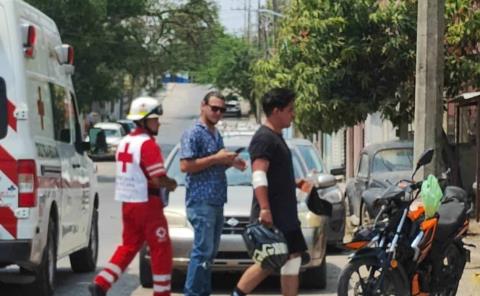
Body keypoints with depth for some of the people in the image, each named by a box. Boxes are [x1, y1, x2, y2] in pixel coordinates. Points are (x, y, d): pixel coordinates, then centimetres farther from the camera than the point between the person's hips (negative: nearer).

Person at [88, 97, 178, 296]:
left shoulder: (125, 142, 12)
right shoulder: (148, 144, -16)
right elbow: (158, 180, -22)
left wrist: (164, 183, 13)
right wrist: (171, 184, -1)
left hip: (128, 203, 8)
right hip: (147, 204, -8)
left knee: (128, 245, 16)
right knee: (161, 249, 3)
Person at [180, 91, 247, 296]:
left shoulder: (217, 135, 19)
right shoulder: (193, 134, -8)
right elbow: (185, 165, -17)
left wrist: (231, 163, 7)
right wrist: (216, 158, -17)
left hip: (217, 202, 9)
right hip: (200, 201, -9)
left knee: (210, 252, 10)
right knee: (203, 251, -11)